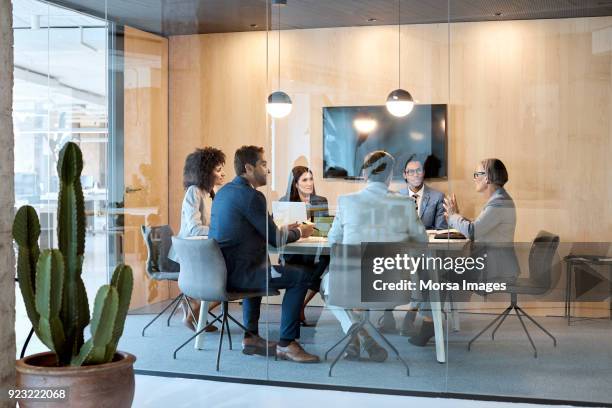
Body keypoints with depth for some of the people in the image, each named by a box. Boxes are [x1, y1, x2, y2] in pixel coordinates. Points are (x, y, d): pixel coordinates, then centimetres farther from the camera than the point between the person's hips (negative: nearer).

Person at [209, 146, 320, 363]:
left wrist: (285, 229, 21)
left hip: (217, 270, 10)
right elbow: (275, 239, -10)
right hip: (235, 275, -10)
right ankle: (286, 344, 0)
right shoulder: (251, 195, -14)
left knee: (260, 269, 37)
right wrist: (299, 232, 9)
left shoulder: (224, 191, 15)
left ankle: (251, 337, 34)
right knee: (300, 276, -5)